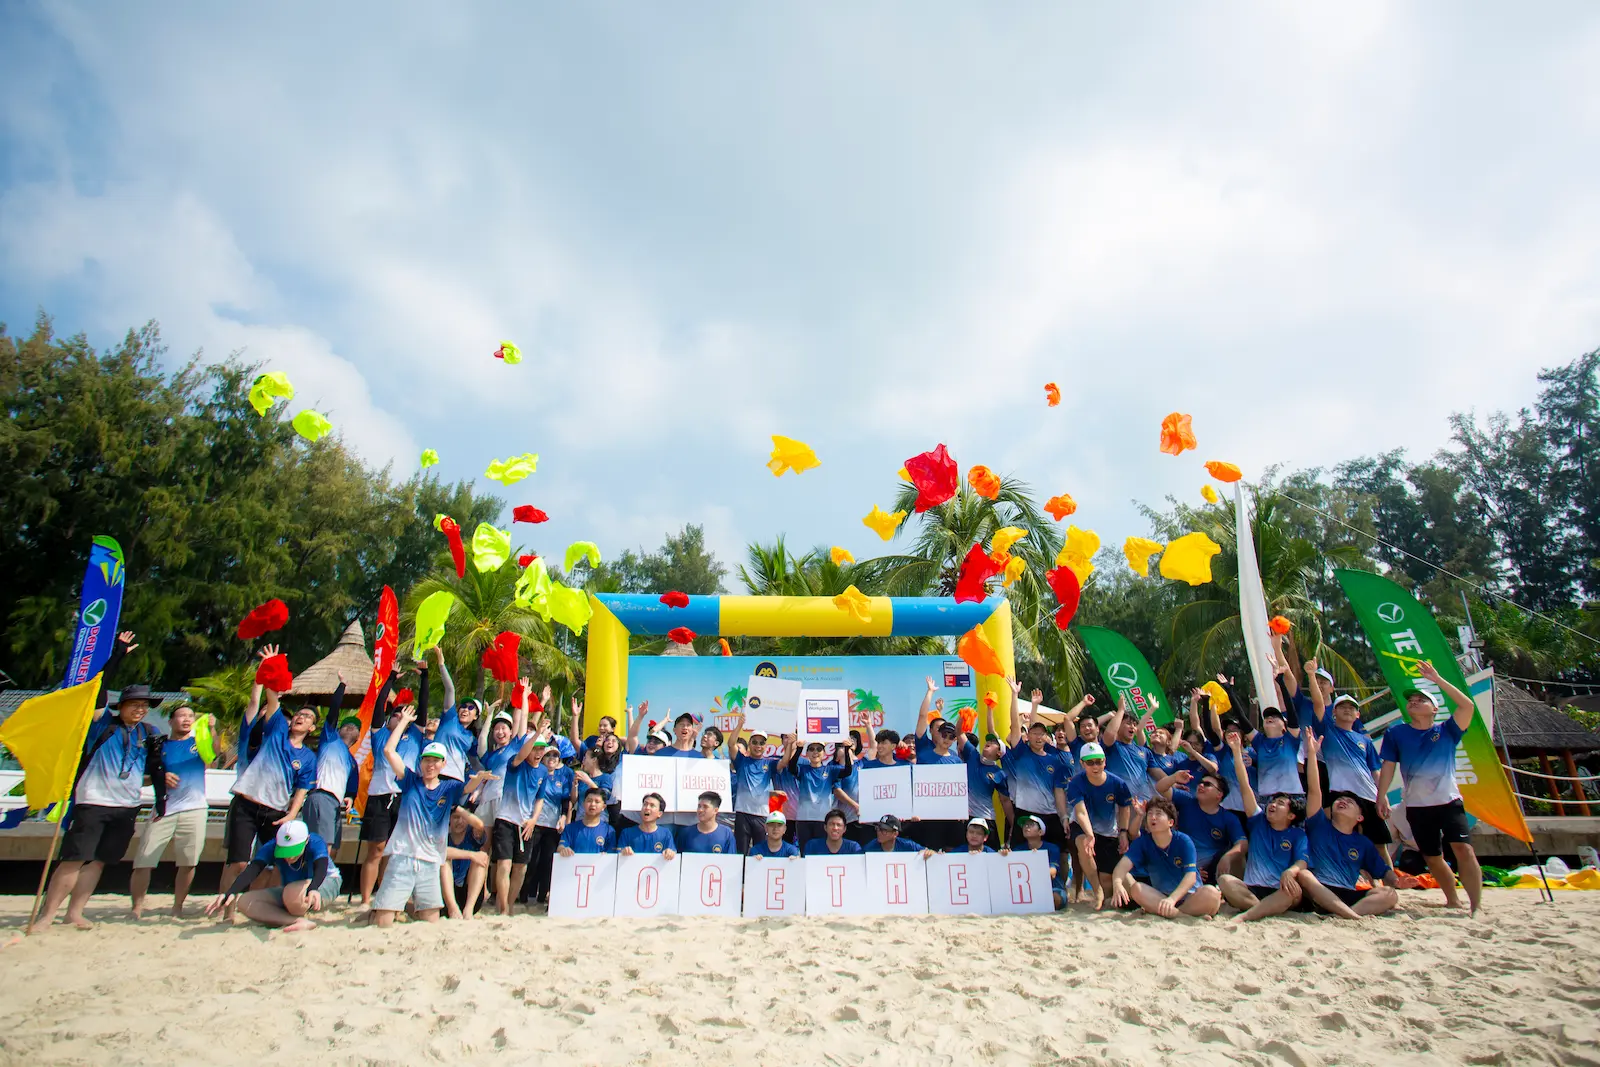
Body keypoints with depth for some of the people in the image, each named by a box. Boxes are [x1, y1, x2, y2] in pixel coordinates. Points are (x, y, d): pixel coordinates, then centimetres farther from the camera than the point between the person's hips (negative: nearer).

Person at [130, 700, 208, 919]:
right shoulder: (159, 745, 11)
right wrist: (160, 778, -9)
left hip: (194, 809, 0)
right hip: (162, 810, 0)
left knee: (188, 863, 0)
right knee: (143, 861, -5)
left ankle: (177, 907, 13)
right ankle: (137, 908, 8)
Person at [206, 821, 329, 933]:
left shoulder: (316, 844, -27)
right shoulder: (271, 848, -17)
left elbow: (320, 870, -43)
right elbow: (251, 871, -30)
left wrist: (312, 889, -64)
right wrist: (230, 893, -49)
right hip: (288, 891, 6)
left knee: (293, 892, -40)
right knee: (245, 902, -18)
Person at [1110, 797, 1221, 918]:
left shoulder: (1183, 841, -11)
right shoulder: (1142, 842, -5)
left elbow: (1191, 876, -22)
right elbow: (1125, 863, -20)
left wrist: (1172, 899, -39)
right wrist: (1117, 884, -43)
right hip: (1159, 896, 2)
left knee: (1211, 893, -31)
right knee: (1136, 888, -26)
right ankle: (1188, 916, -28)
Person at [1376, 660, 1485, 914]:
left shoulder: (1446, 730, 2)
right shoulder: (1396, 733, 4)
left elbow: (1467, 706, -13)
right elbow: (1388, 765, 3)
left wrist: (1437, 680, -15)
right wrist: (1382, 795, -4)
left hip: (1449, 800, -2)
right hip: (1416, 806, 2)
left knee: (1464, 849, -19)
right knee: (1433, 858, 10)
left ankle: (1476, 906, -11)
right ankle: (1453, 901, 30)